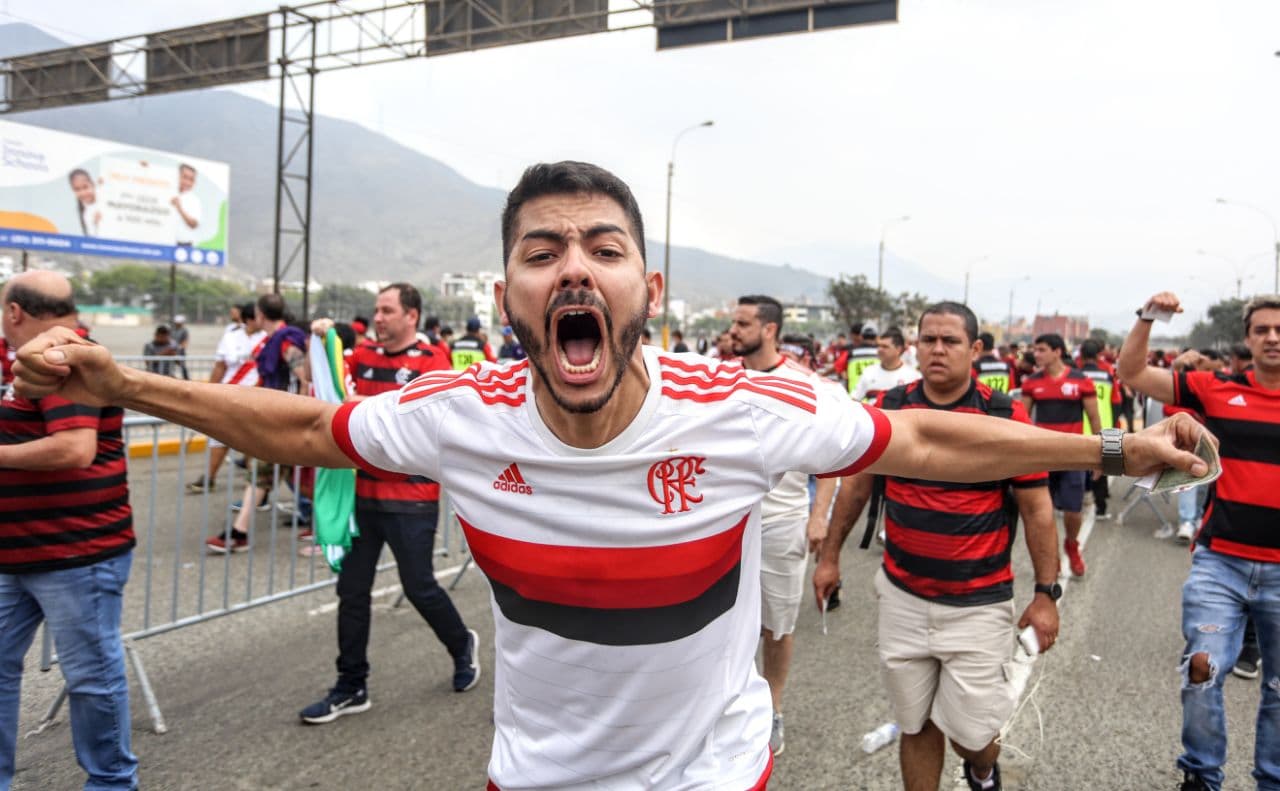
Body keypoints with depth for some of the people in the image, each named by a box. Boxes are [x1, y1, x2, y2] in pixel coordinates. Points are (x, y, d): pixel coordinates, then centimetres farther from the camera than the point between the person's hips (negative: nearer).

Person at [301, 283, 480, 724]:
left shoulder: (431, 362, -8)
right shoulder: (364, 356, 8)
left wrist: (372, 405, -25)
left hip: (410, 499, -5)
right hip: (363, 493, 5)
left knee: (419, 586, 4)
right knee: (352, 590, 7)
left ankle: (462, 645, 34)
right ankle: (351, 688, 20)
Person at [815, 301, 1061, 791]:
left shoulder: (1007, 416, -9)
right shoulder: (889, 408, -1)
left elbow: (1036, 509, -2)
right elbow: (856, 485, 11)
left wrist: (1046, 593, -3)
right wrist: (830, 556, 14)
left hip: (978, 604, -2)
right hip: (902, 598, 2)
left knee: (969, 732, 5)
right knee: (915, 726, 12)